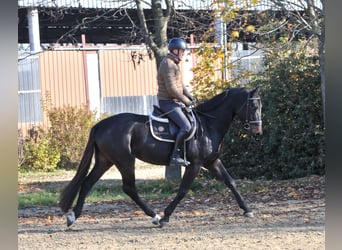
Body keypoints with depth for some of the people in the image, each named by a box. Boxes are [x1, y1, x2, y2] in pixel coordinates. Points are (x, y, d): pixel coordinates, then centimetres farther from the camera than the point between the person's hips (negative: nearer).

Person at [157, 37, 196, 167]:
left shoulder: (174, 64, 16)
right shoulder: (168, 64, -18)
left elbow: (179, 84, 24)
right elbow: (171, 88, -23)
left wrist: (189, 96, 10)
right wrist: (185, 101, -15)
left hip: (175, 102, 11)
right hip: (168, 102, -11)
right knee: (186, 126, -22)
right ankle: (175, 156, -21)